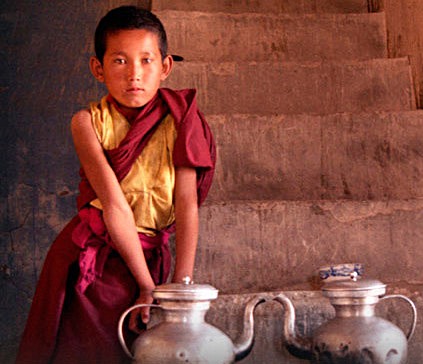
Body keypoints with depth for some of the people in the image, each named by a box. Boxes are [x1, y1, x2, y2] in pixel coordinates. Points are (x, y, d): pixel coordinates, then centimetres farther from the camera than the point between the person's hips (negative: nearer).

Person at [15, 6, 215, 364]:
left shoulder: (176, 120, -7)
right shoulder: (88, 122, -9)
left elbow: (187, 205, -11)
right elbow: (114, 206, -18)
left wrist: (182, 285, -17)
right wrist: (146, 285, -22)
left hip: (150, 254, 1)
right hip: (87, 255, 0)